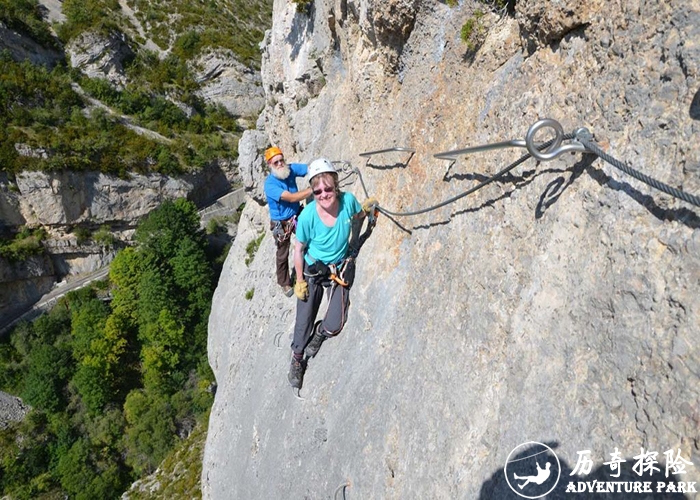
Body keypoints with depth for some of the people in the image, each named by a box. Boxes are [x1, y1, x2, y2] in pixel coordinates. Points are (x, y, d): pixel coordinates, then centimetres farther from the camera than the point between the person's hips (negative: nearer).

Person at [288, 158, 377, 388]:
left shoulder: (348, 200, -20)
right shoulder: (307, 216, -26)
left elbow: (357, 217, 5)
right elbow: (299, 249, -11)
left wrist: (366, 209, -18)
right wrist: (300, 281, -6)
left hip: (340, 270, 2)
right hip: (312, 271, -1)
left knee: (334, 325, -5)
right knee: (304, 322, 8)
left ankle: (320, 333, 34)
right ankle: (297, 358, 38)